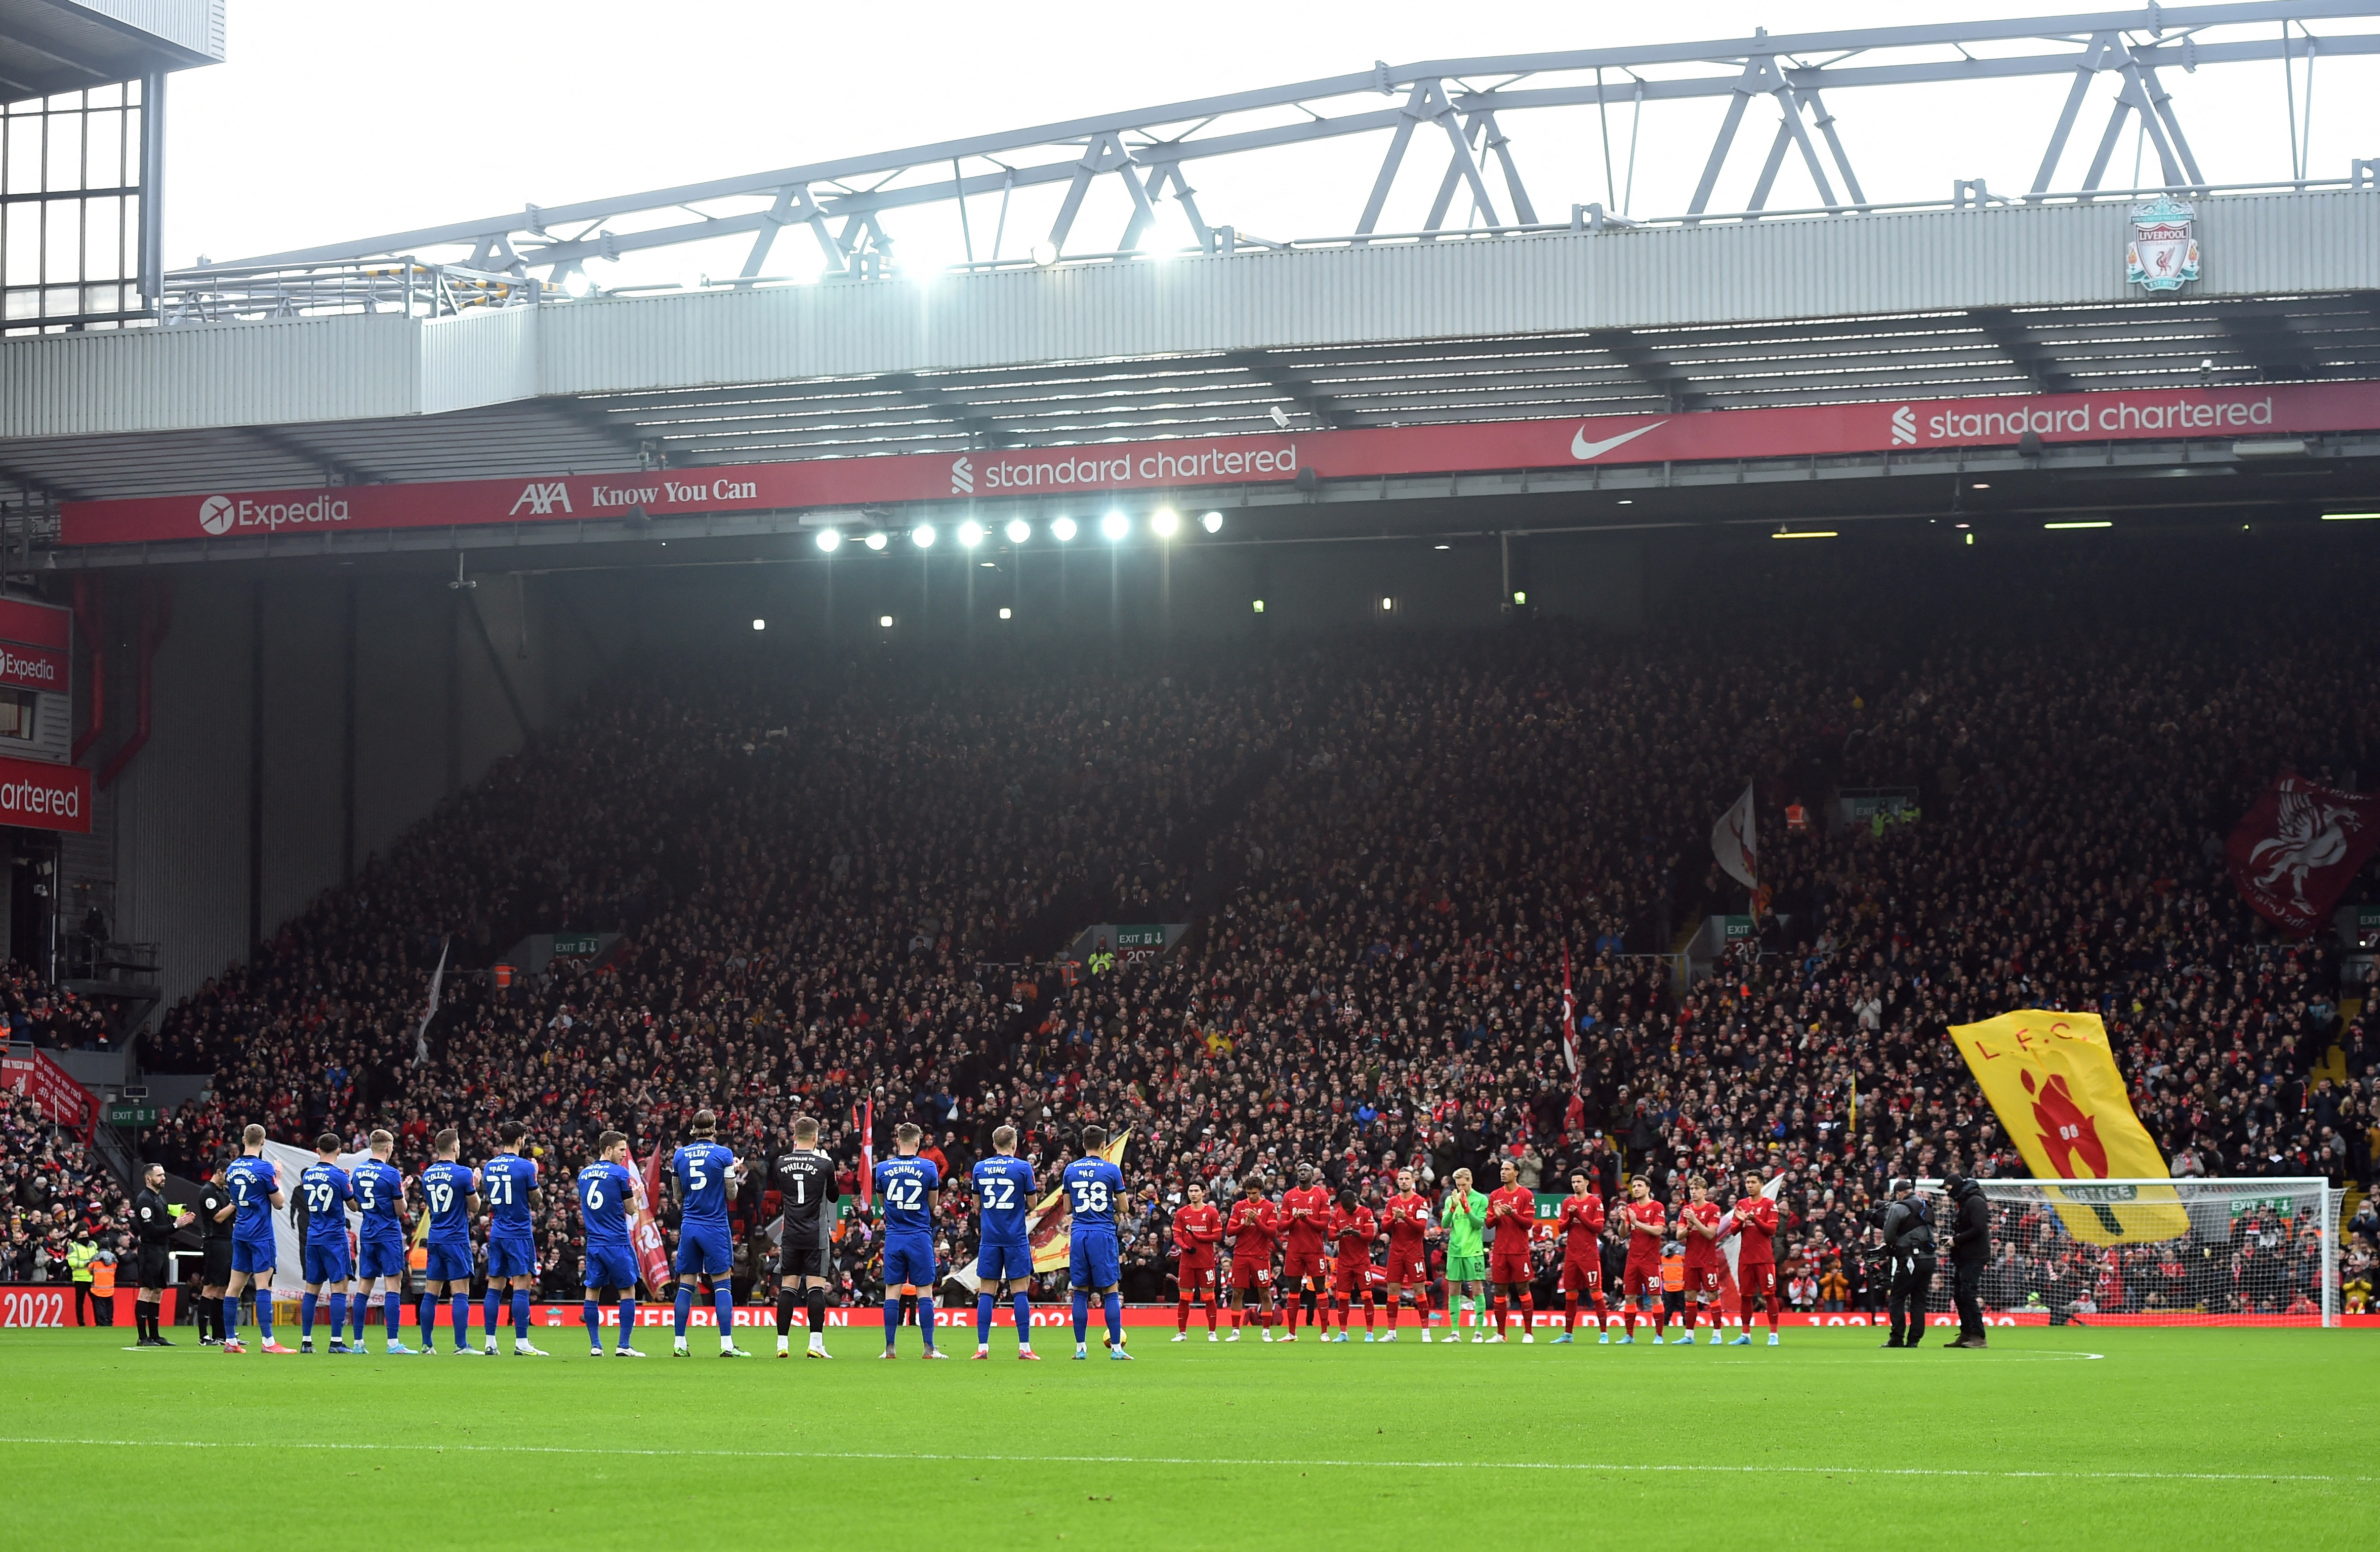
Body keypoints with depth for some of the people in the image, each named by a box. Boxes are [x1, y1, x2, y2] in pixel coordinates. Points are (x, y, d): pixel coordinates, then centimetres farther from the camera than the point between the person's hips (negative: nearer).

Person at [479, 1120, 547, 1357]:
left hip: (497, 1233, 6)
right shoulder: (525, 1167, -11)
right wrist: (535, 1176, 7)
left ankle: (490, 1343, 7)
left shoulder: (490, 1167, 6)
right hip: (520, 1233, -6)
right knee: (521, 1286, -5)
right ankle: (521, 1344, -9)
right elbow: (538, 1201, -5)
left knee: (495, 1286, 7)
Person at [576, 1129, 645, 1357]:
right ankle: (623, 1346, -4)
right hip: (617, 1243, -5)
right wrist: (636, 1195, 19)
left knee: (592, 1292, 10)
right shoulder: (620, 1173, -8)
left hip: (593, 1242, 5)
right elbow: (630, 1209, -2)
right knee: (627, 1291, 2)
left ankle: (595, 1345, 8)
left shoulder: (584, 1174, 10)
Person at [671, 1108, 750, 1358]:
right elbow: (731, 1194, -1)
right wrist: (735, 1171, 15)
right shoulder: (723, 1155, -6)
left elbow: (678, 1196, 11)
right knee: (722, 1285, -1)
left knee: (686, 1285, 6)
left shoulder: (680, 1155, 4)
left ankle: (679, 1344, 5)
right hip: (715, 1226, -3)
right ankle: (727, 1344, -7)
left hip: (689, 1226, 3)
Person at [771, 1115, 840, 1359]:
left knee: (787, 1287, 6)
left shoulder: (780, 1163, 2)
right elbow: (834, 1197, 9)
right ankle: (816, 1344, -9)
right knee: (816, 1287, -3)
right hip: (816, 1234, -3)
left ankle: (782, 1344, 3)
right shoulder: (825, 1164, -6)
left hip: (790, 1234, 3)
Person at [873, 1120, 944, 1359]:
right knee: (925, 1292, 1)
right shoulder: (928, 1168, -4)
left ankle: (890, 1348, 2)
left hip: (893, 1238, 2)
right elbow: (933, 1205, 6)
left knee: (892, 1293, 4)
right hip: (920, 1236, -1)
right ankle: (929, 1348, -2)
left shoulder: (882, 1168, 1)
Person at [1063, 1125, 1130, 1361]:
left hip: (1079, 1235, 3)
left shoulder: (1071, 1170, 6)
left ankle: (1080, 1348, 6)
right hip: (1104, 1235, -3)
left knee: (1080, 1292, 7)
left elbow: (1068, 1209, 13)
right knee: (1111, 1291, 0)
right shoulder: (1112, 1170, -3)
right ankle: (1116, 1348, -5)